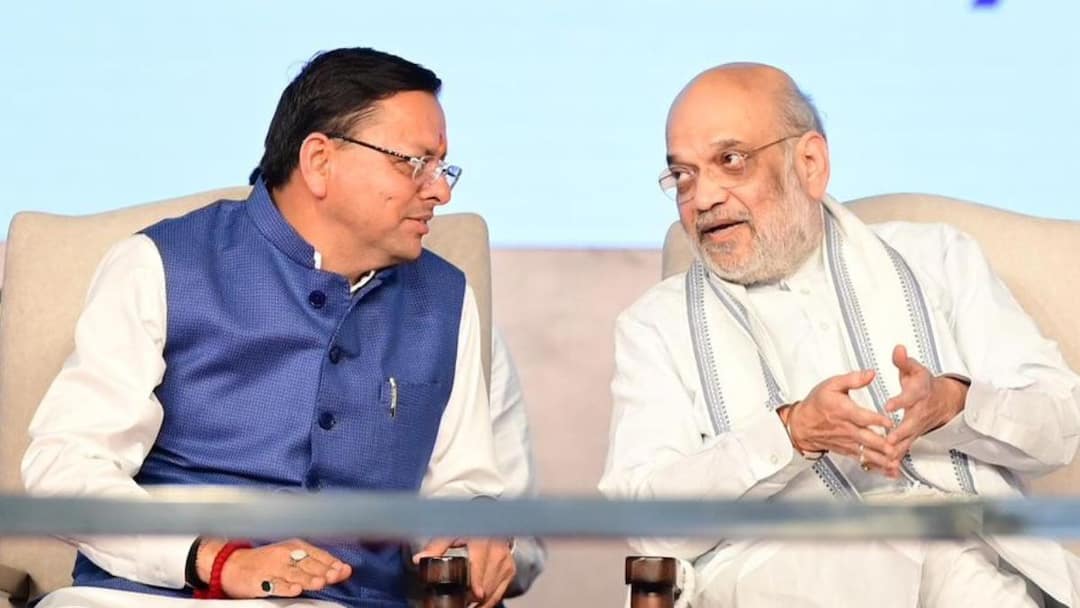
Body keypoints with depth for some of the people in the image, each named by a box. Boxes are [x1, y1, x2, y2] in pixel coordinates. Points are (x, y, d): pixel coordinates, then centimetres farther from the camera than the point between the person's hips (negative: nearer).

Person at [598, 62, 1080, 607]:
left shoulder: (935, 258, 20)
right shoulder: (654, 326, 16)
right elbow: (644, 518, 1)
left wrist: (951, 404, -9)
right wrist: (793, 431, -13)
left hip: (974, 546, 2)